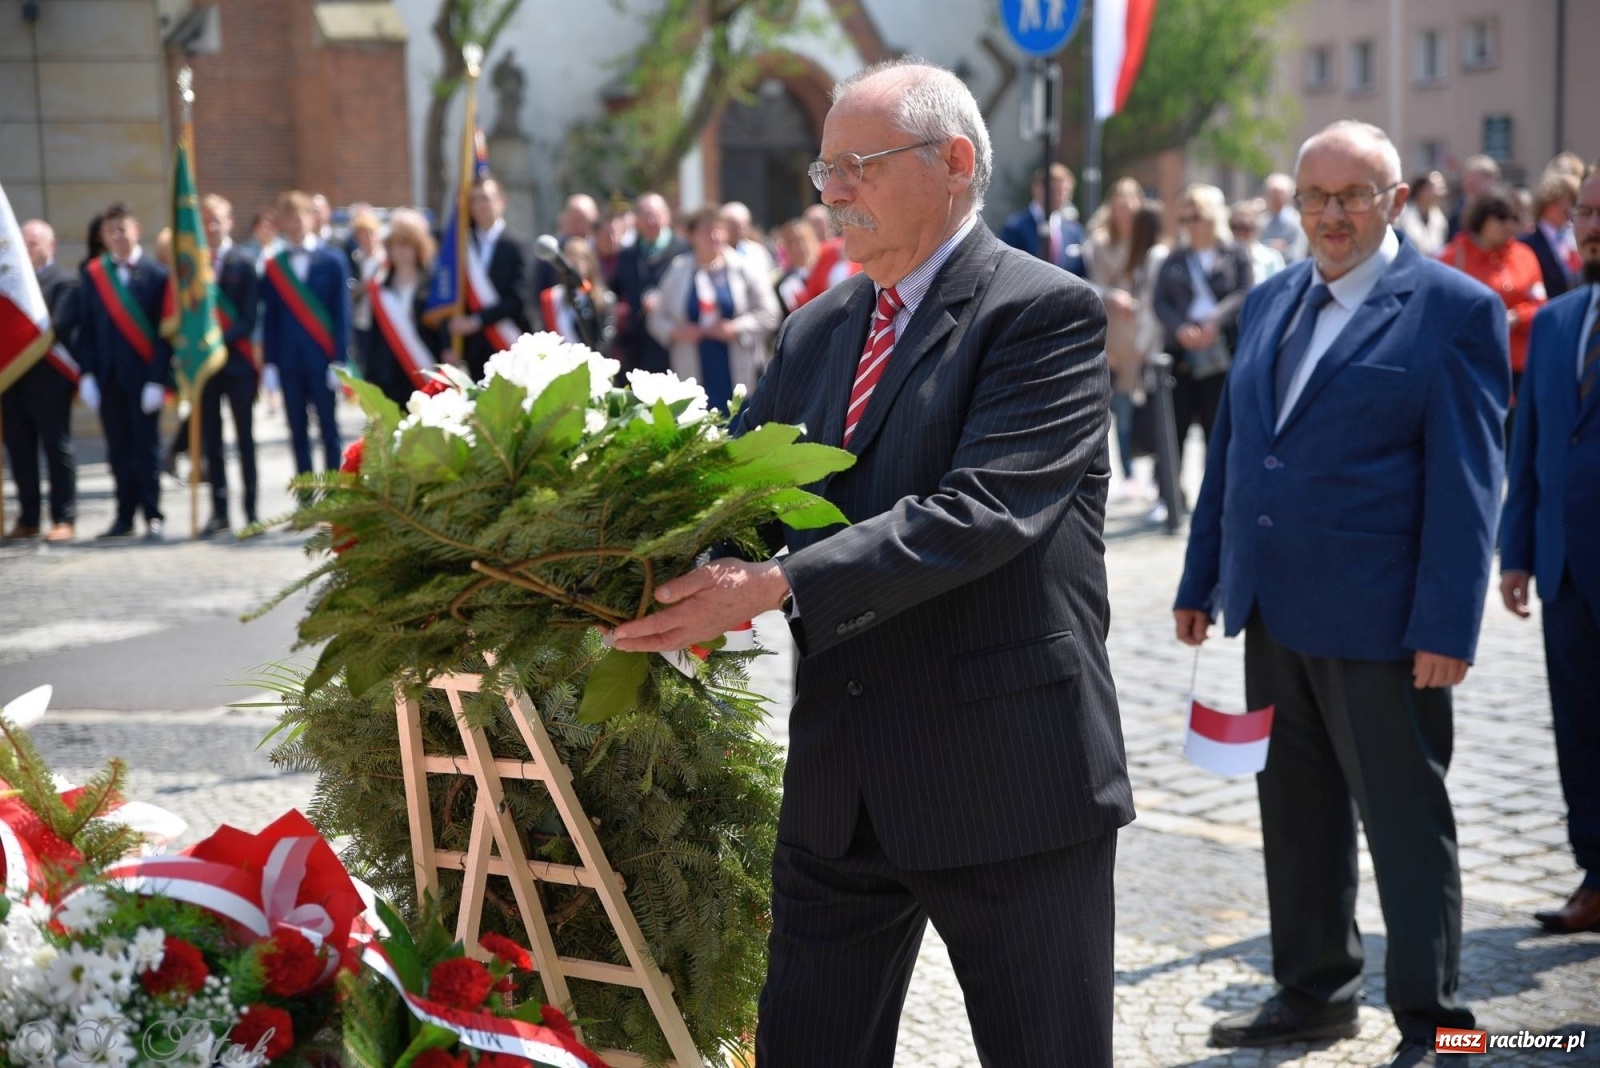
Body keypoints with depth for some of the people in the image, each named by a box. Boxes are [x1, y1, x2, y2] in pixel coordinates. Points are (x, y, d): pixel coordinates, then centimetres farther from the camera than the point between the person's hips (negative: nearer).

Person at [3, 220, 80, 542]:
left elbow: (58, 327, -14)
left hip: (48, 381, -6)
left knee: (57, 449, 0)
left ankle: (64, 519, 4)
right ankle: (27, 519, 15)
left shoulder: (65, 282, -2)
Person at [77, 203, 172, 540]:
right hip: (108, 374, 3)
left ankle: (152, 516, 9)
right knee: (118, 448, 8)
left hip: (142, 374, -3)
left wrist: (158, 379, -11)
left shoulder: (156, 274, -3)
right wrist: (86, 374, -1)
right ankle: (125, 515, 15)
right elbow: (86, 327, 6)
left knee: (146, 446, 1)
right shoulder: (92, 273, 6)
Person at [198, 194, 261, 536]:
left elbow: (249, 319, -7)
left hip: (237, 361, -3)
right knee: (210, 441, 5)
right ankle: (219, 512, 11)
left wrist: (219, 339, -20)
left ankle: (251, 511, 8)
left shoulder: (244, 263, -1)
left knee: (244, 439, 3)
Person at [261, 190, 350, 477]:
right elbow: (270, 318, 6)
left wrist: (339, 359, -8)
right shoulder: (273, 267, 6)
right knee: (298, 432, 7)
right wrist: (269, 362, 0)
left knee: (328, 430, 4)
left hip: (322, 358, -2)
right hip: (288, 360, 2)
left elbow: (342, 312, -2)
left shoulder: (333, 260, 1)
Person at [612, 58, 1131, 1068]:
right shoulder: (817, 329, 12)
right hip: (840, 784, 7)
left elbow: (981, 511, -23)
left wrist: (773, 586, -28)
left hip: (1009, 776, -6)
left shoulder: (1047, 312, -11)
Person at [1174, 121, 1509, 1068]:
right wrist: (1203, 579, 14)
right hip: (1276, 613, 7)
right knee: (1296, 814, 16)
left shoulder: (1453, 309, -8)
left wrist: (1447, 626, -17)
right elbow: (1230, 447, 16)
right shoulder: (1272, 303, 12)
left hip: (1379, 623, -6)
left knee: (1407, 821, 4)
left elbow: (1467, 481, -12)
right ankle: (1314, 992, 30)